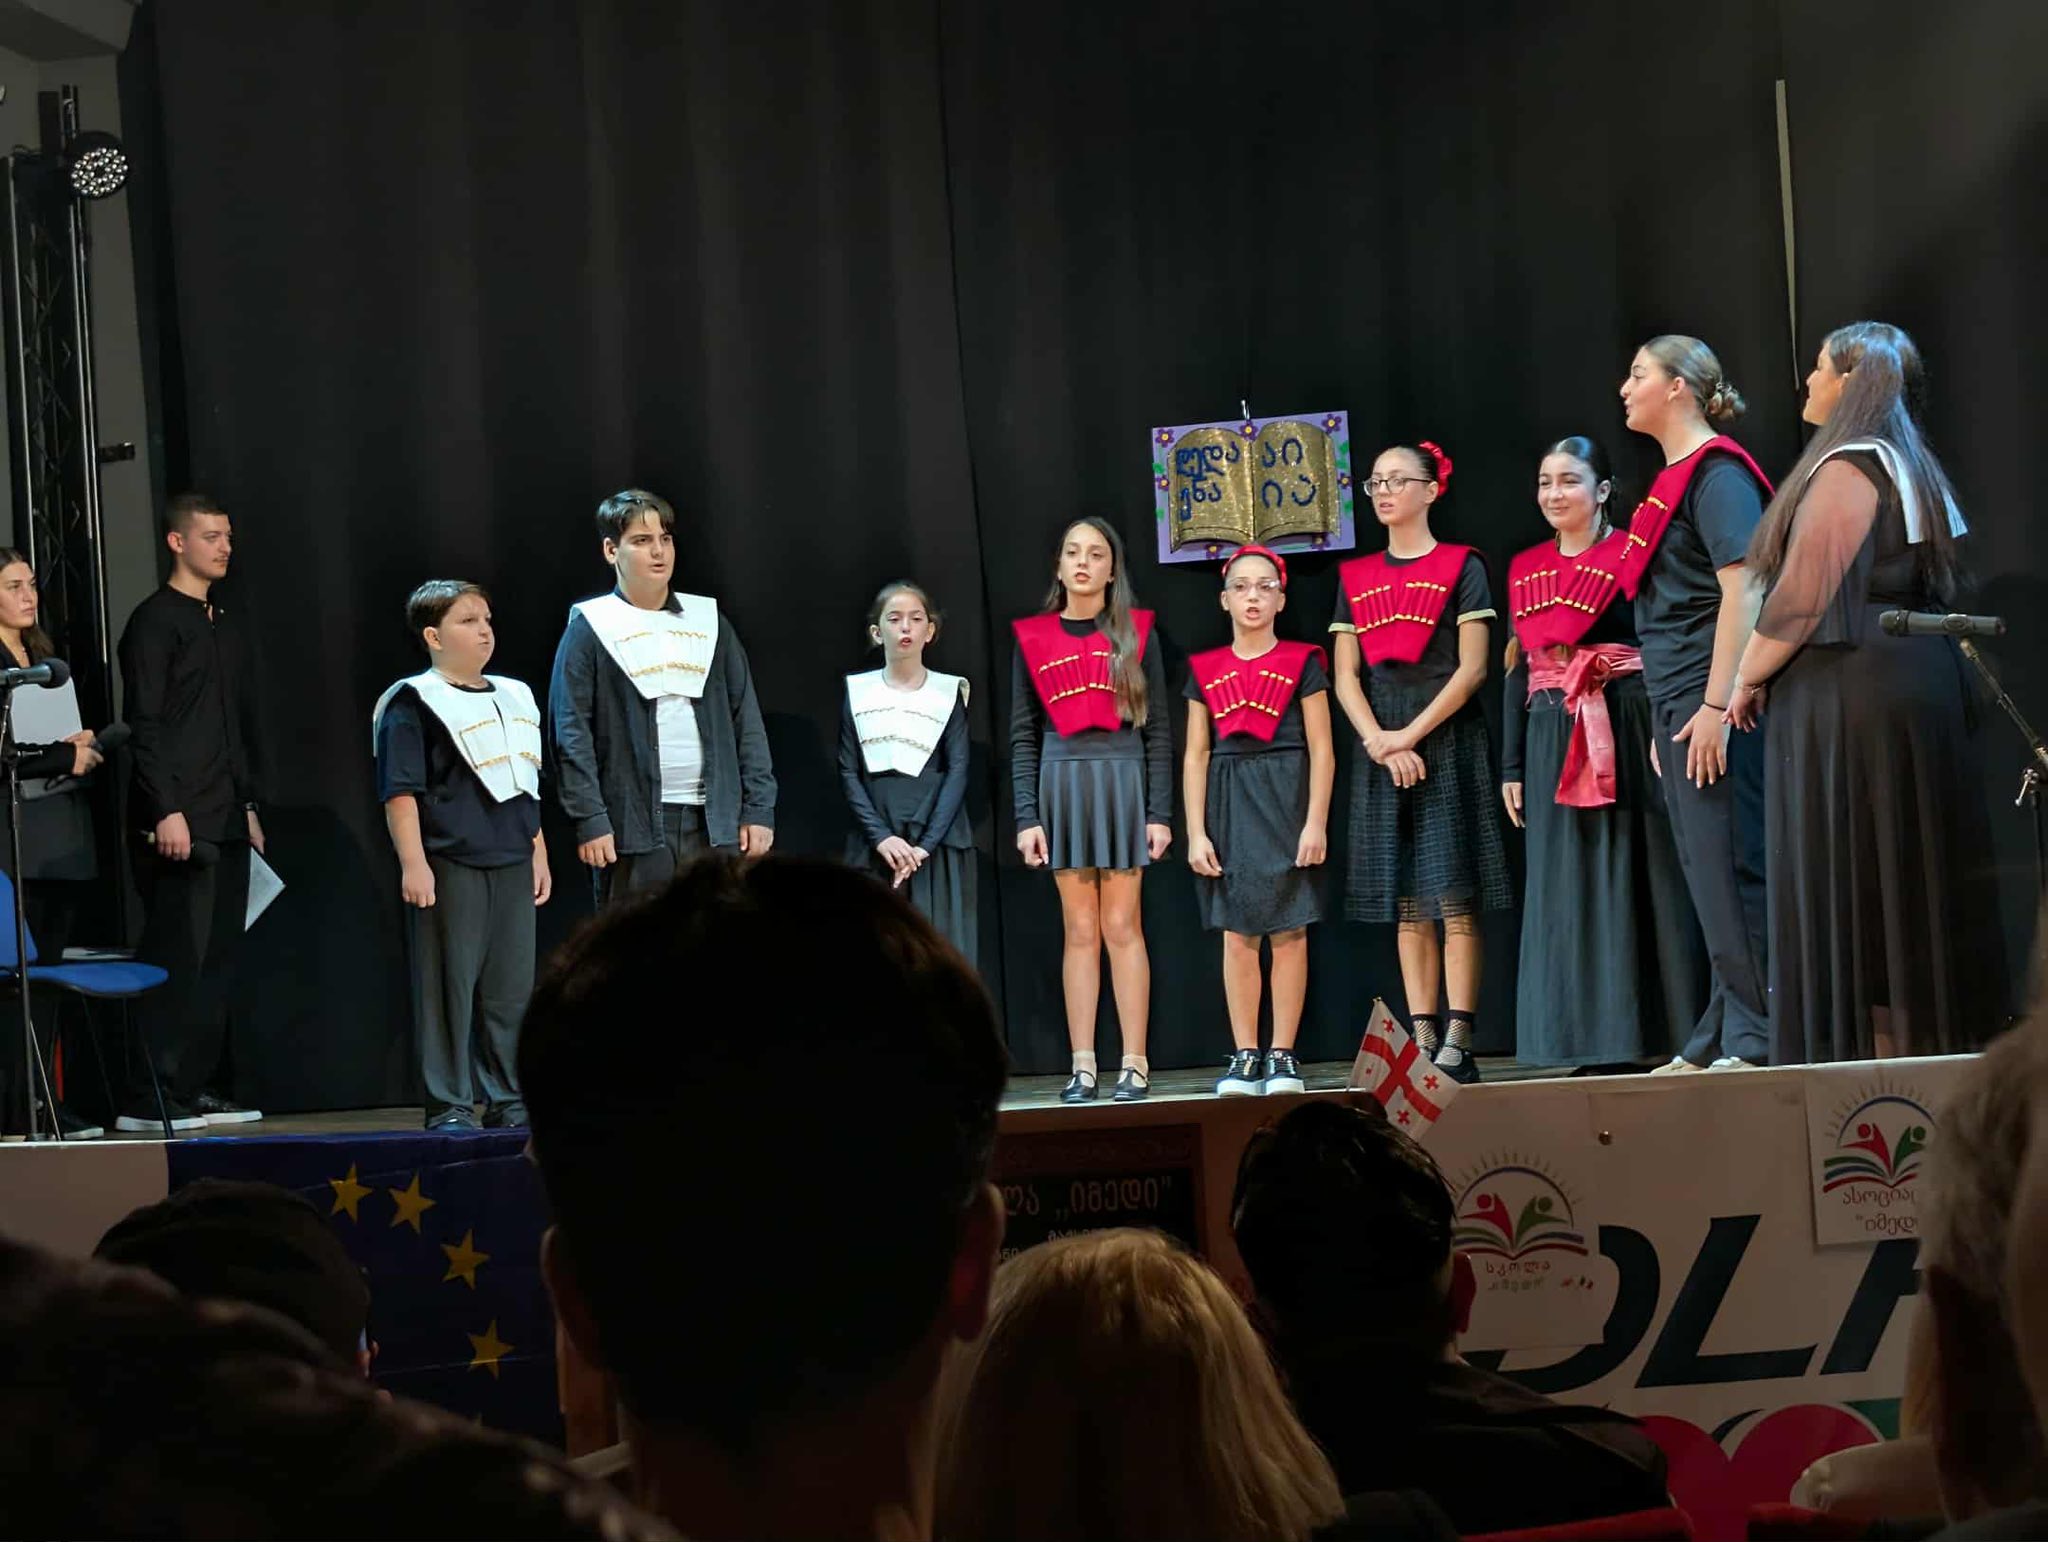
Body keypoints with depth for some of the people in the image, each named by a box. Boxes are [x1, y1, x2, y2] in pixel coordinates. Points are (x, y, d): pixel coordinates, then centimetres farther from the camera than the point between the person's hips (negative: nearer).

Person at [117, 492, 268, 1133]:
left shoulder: (229, 627, 19)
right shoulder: (154, 622, -6)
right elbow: (144, 725, -12)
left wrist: (250, 804, 18)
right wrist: (167, 810, -18)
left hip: (227, 821, 8)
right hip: (180, 822, -8)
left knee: (217, 958, 8)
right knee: (177, 957, -10)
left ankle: (198, 1086, 13)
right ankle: (149, 1099, -8)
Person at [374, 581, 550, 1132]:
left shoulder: (514, 697, 17)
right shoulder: (413, 703, -5)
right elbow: (399, 790, -10)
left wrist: (539, 853, 21)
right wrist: (413, 862, -17)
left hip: (511, 864, 7)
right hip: (449, 865, -7)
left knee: (513, 987, 8)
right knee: (449, 984, -3)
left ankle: (509, 1103, 16)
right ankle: (449, 1107, 2)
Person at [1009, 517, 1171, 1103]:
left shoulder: (1135, 632, 6)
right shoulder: (1032, 638, 8)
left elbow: (1157, 729, 4)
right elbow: (1022, 735, 7)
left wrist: (1160, 811, -3)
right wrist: (1027, 817, 0)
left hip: (1123, 779, -1)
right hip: (1061, 783, 1)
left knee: (1121, 926, -2)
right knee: (1080, 929, 2)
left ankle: (1135, 1064, 1)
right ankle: (1082, 1066, 4)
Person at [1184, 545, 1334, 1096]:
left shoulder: (1301, 662, 3)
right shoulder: (1205, 671, 10)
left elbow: (1321, 749, 0)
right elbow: (1195, 755, 9)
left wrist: (1316, 822, -8)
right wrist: (1196, 832, 1)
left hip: (1286, 800, -2)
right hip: (1229, 805, 2)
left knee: (1288, 933, -2)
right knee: (1237, 934, 0)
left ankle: (1283, 1055, 3)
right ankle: (1245, 1057, 4)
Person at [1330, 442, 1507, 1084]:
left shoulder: (1461, 567, 2)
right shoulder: (1355, 578, 14)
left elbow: (1472, 668, -6)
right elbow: (1346, 676, 8)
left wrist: (1412, 734, -12)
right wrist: (1380, 742, -7)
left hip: (1446, 743, -4)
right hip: (1381, 751, 4)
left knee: (1454, 897, -8)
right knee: (1405, 901, 3)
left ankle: (1458, 1044, -11)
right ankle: (1421, 1042, 4)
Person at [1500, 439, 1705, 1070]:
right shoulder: (1525, 570, 14)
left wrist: (1662, 736, -19)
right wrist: (1512, 765, 13)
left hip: (1624, 737, -5)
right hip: (1554, 742, 5)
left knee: (1636, 881, -4)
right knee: (1569, 889, 4)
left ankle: (1657, 1032, 0)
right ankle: (1597, 1041, 7)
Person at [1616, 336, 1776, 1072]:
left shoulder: (1716, 472, -9)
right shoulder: (1673, 479, 19)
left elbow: (1741, 589, -18)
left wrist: (1717, 705, -23)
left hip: (1713, 703, -10)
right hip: (1678, 705, 10)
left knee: (1732, 871, -8)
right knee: (1708, 874, 11)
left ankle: (1755, 1038, -5)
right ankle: (1719, 1037, 16)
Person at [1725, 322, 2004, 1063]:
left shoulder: (1845, 468, -12)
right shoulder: (1913, 469, 17)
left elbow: (1803, 597, -17)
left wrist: (1747, 678, -5)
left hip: (1847, 696, -9)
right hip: (1922, 688, 9)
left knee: (1849, 882, -6)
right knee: (1914, 876, 9)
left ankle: (1861, 1045, -5)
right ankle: (1938, 1034, 10)